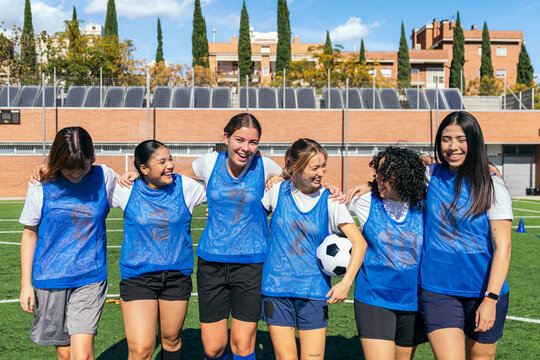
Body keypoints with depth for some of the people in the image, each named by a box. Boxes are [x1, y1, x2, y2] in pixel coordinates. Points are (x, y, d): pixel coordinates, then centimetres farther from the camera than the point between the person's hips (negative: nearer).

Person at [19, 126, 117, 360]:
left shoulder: (104, 177, -4)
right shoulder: (42, 185, -5)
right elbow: (30, 234, 4)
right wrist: (26, 284, 3)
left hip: (90, 278, 0)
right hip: (49, 279, 1)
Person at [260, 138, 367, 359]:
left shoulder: (330, 201, -2)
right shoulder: (278, 192, 1)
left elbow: (359, 243, -6)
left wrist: (346, 282, -15)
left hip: (314, 292, 0)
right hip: (277, 289, 0)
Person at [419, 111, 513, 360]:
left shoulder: (492, 186, -4)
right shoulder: (431, 175, 4)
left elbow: (502, 246, -8)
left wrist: (491, 298, -16)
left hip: (483, 291, -1)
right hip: (437, 290, 1)